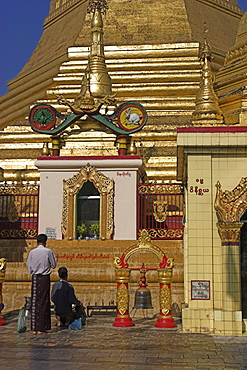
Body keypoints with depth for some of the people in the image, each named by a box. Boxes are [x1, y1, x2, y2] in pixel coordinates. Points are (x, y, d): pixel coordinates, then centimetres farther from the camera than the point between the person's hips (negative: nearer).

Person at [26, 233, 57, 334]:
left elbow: (28, 266, 6)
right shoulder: (48, 251, -6)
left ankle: (34, 328, 6)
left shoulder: (32, 252, 0)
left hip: (35, 278, 2)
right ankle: (41, 328, 2)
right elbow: (53, 265, 3)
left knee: (34, 302, 6)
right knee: (44, 302, 2)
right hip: (45, 278, -2)